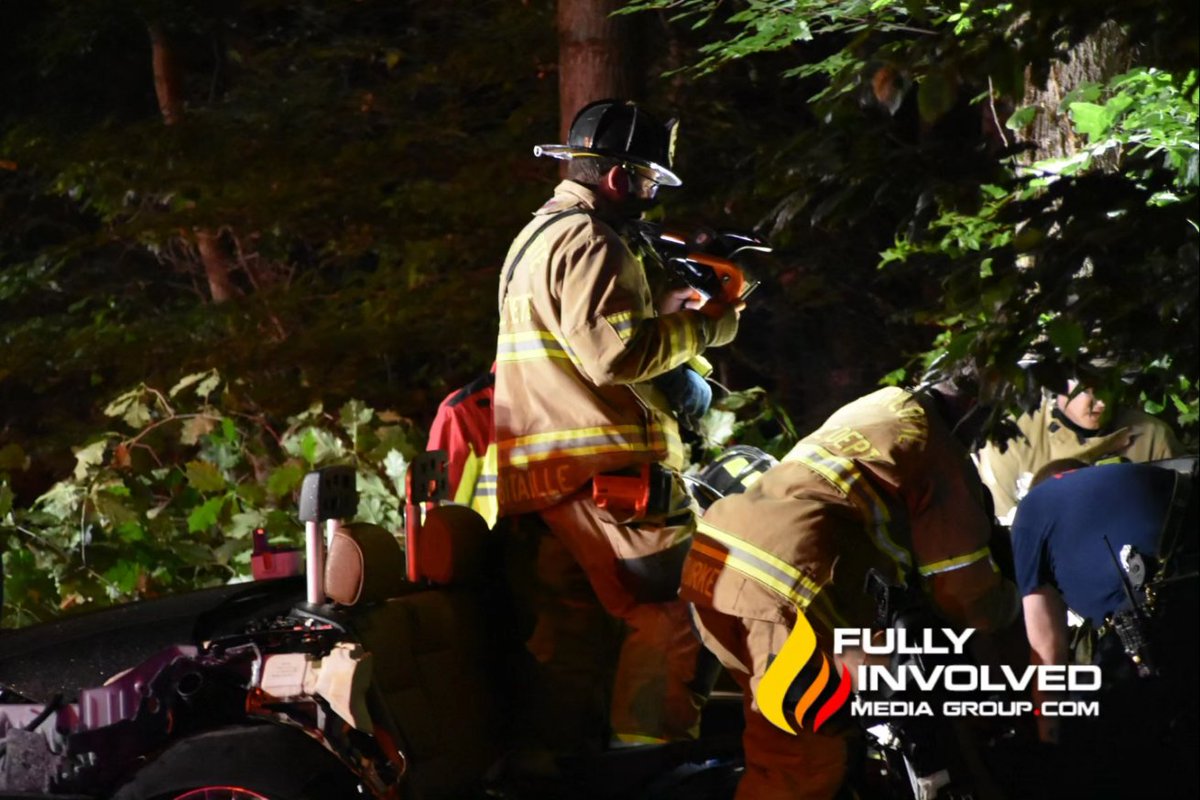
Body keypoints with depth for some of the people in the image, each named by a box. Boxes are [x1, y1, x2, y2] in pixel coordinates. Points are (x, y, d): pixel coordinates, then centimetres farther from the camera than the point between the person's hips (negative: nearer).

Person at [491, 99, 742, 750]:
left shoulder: (535, 239, 23)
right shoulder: (588, 242, -11)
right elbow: (615, 352, -21)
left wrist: (664, 312, 21)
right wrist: (702, 327, -10)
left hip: (542, 471, 11)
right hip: (604, 466, -11)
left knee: (565, 615, 12)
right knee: (670, 606, -11)